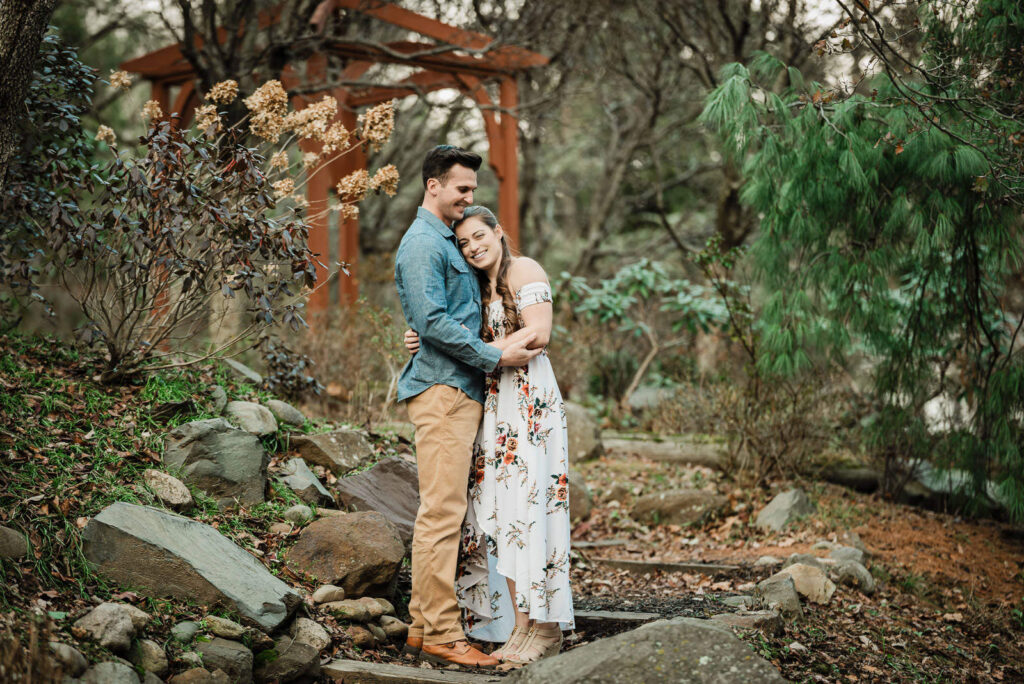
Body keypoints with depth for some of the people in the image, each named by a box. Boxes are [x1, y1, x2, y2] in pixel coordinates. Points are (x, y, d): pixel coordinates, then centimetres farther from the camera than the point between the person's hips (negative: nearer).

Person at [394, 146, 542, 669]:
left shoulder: (447, 242, 23)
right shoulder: (422, 243, -9)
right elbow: (432, 321, -19)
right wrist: (495, 356, -15)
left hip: (460, 390, 10)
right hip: (441, 389, -10)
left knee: (441, 513, 10)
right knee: (442, 512, -10)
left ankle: (424, 626, 15)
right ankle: (441, 633, -8)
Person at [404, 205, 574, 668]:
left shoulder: (523, 270, -1)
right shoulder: (480, 287, 22)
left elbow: (538, 335, -12)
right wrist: (424, 346, 1)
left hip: (530, 399, -8)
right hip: (494, 403, 8)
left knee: (527, 504, -10)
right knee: (501, 510, 1)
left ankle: (547, 627, -6)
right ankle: (520, 626, 4)